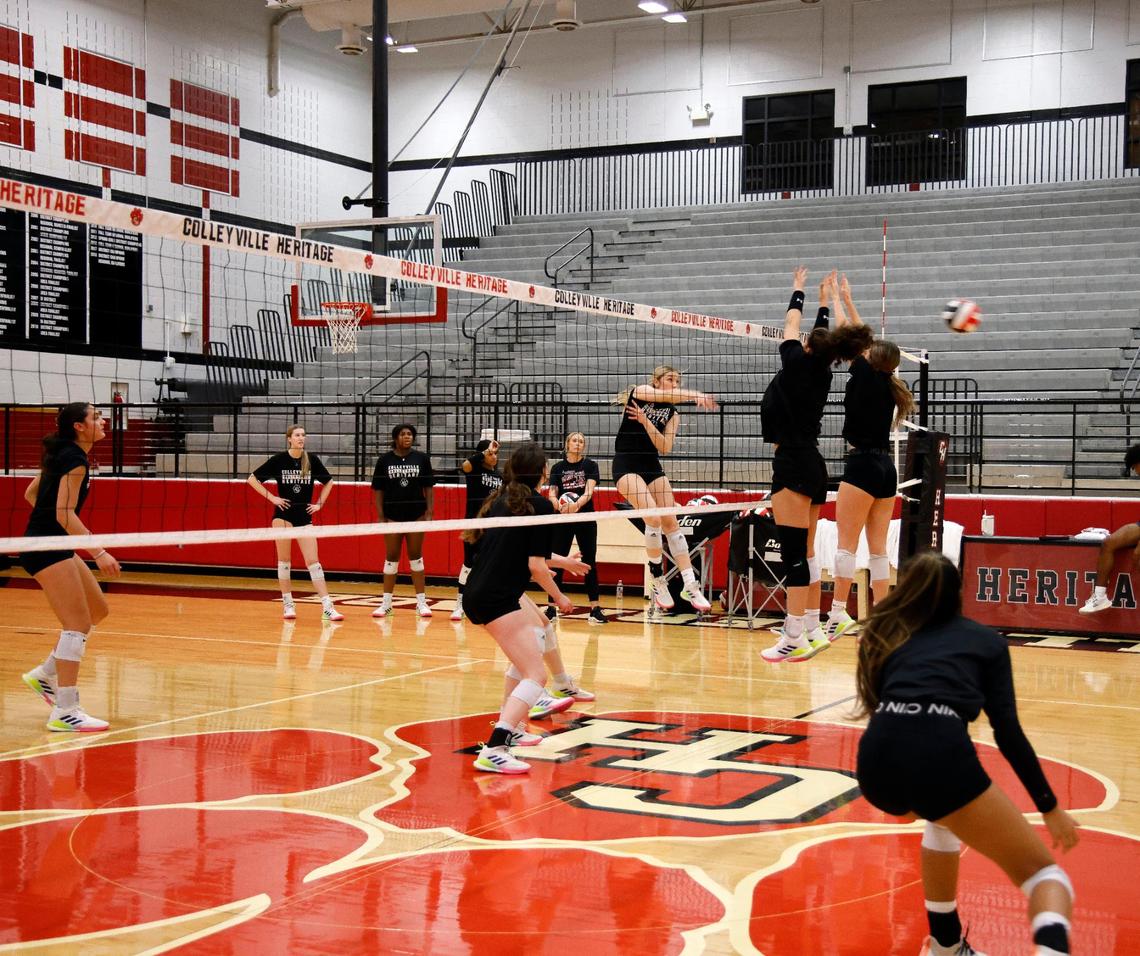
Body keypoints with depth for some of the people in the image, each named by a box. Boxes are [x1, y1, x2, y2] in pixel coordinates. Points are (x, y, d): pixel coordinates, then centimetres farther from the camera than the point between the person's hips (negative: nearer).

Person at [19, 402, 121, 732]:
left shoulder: (62, 454, 14)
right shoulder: (75, 458, -16)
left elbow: (30, 493, 23)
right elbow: (65, 514, -23)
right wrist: (99, 552, -26)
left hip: (57, 547, 10)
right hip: (46, 548, -10)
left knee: (98, 610, 16)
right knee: (78, 624, -12)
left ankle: (44, 674, 23)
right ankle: (65, 712, -12)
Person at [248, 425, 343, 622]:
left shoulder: (312, 460, 1)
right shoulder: (279, 459, -4)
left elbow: (328, 482, 16)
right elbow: (252, 479, 2)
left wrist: (320, 504, 7)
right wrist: (271, 498, -4)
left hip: (304, 516, 1)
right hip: (283, 514, -1)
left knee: (313, 561, -3)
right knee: (284, 559, 1)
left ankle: (327, 607, -7)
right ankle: (287, 604, 12)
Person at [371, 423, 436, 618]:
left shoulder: (421, 458, 2)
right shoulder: (384, 460, 1)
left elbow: (428, 487, 3)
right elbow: (378, 490, 3)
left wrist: (429, 513, -3)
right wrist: (380, 516, -3)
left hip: (416, 515, 0)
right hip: (393, 516, 0)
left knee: (416, 556, 5)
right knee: (391, 558, 5)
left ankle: (421, 602, 9)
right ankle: (386, 603, 11)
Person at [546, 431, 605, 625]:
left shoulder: (590, 465, 2)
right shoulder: (558, 468, 6)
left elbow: (589, 490, -13)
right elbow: (552, 494, -2)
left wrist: (577, 504, -32)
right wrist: (558, 505, -25)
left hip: (586, 518, -1)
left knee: (589, 563, -1)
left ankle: (595, 608, 1)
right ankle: (551, 607, 9)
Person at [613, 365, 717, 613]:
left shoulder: (672, 414, 10)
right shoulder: (640, 392, -2)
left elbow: (665, 447, -5)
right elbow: (668, 395, -24)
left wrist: (645, 421, -15)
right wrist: (695, 394, -37)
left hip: (653, 467, 6)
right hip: (626, 465, -5)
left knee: (671, 523, -2)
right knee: (653, 518, -21)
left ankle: (690, 586, -1)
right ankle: (659, 583, -8)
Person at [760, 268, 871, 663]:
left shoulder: (797, 362, -8)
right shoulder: (822, 372, 10)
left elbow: (792, 323, 8)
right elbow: (823, 339, 28)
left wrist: (798, 290, 26)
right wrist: (826, 301, 42)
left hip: (793, 464, -9)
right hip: (813, 465, 9)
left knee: (794, 552, -11)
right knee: (805, 551, 12)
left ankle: (795, 639, -12)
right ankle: (812, 631, 17)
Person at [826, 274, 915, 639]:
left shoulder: (867, 376, -7)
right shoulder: (889, 385, 12)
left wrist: (837, 300, 15)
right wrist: (847, 300, 27)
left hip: (862, 465, -8)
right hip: (886, 468, 8)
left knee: (846, 544, -6)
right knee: (878, 548, 7)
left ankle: (837, 613, -8)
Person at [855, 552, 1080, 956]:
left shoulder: (888, 636, 31)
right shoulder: (985, 639, 23)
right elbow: (1008, 733, 12)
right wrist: (1049, 807, 20)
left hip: (877, 759, 4)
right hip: (939, 754, -4)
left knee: (944, 815, 39)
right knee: (1043, 873, 8)